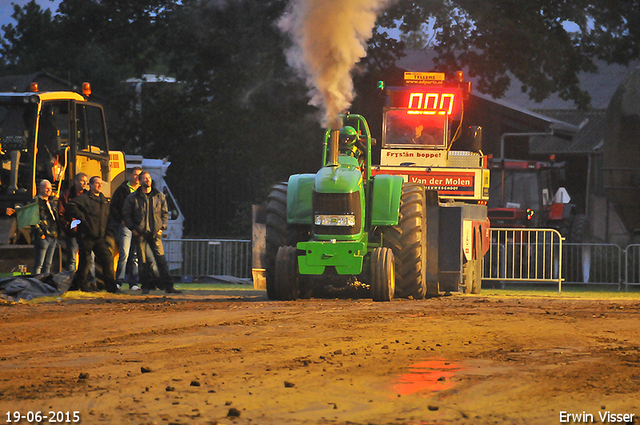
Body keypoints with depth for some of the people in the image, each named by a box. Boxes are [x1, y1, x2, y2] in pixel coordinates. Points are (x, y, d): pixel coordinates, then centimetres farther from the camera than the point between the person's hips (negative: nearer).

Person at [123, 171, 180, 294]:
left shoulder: (160, 196, 9)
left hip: (155, 233, 1)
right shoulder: (133, 198, 3)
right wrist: (133, 228, -3)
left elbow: (165, 213, 15)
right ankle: (146, 286, 9)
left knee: (161, 260, -6)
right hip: (140, 233, -1)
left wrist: (162, 227, 3)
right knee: (144, 261, 0)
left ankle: (168, 286, -7)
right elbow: (126, 214, 7)